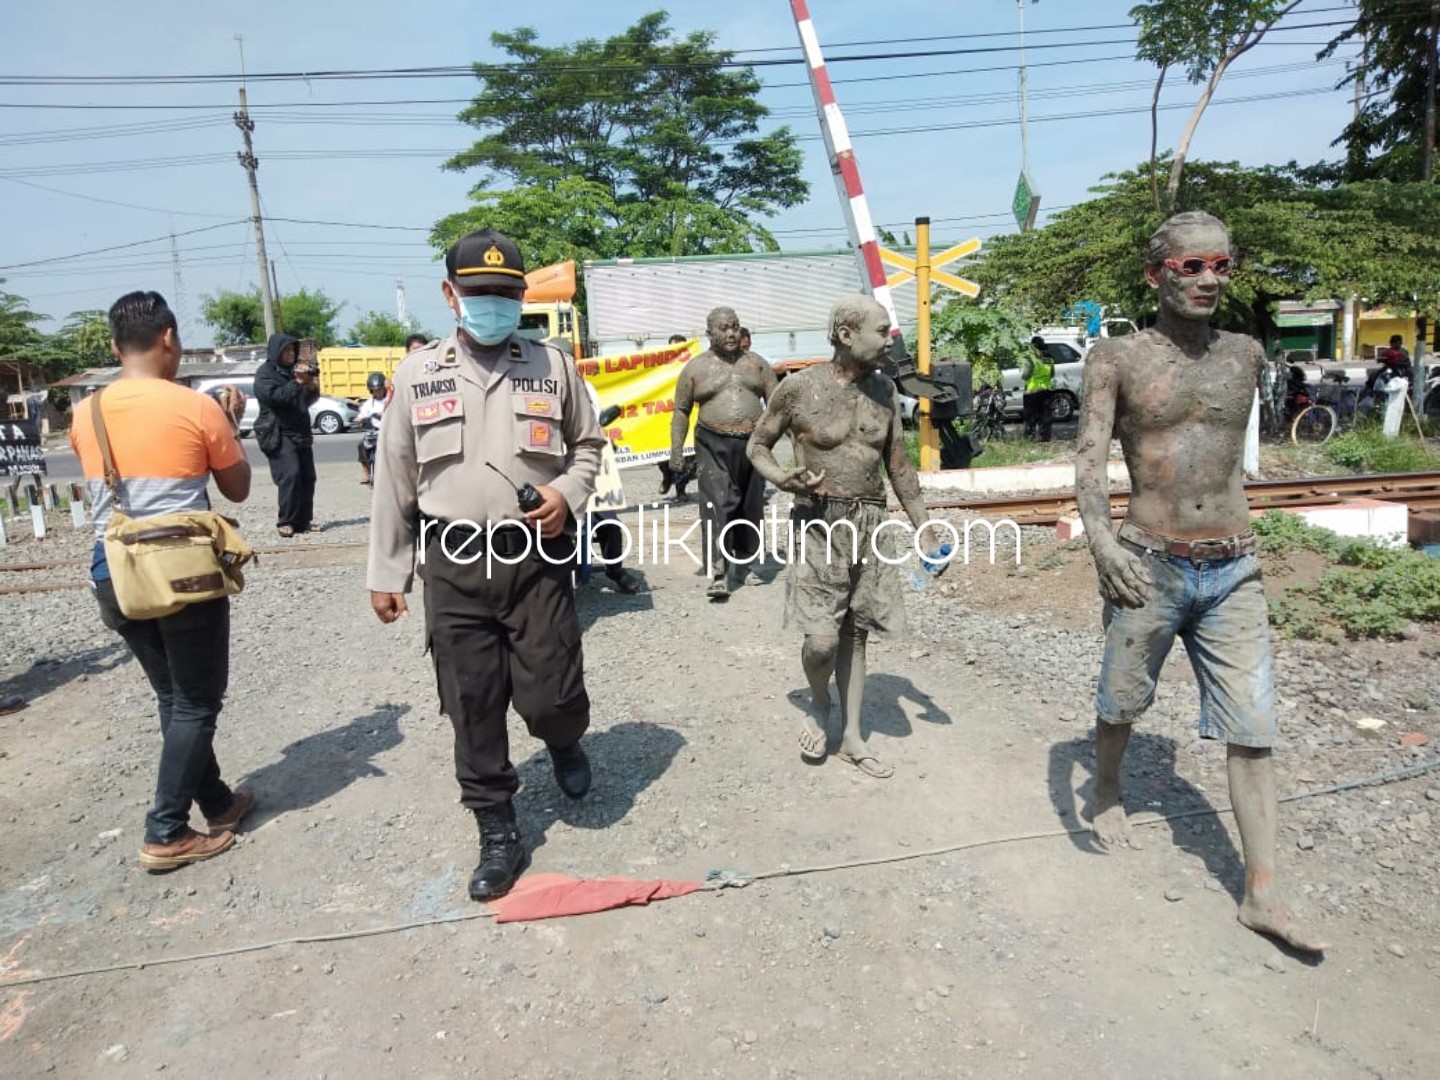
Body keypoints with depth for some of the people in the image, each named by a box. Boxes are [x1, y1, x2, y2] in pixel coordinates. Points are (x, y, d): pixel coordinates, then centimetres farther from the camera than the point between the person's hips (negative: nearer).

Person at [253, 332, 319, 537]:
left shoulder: (294, 370, 20)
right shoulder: (265, 373, -2)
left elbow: (309, 401, 18)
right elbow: (275, 396, -20)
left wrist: (311, 385, -1)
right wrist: (298, 382, -19)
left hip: (301, 433, 7)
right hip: (278, 434, -7)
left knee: (307, 477, 2)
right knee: (290, 475, -18)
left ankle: (304, 520, 7)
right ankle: (285, 522, -14)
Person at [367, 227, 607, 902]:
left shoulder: (552, 366, 4)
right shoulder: (417, 373, 5)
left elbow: (588, 444, 15)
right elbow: (394, 479, 8)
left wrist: (568, 492, -7)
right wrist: (385, 574, 8)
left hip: (536, 557, -1)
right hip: (454, 563, 1)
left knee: (549, 696, -3)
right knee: (472, 709, 7)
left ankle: (564, 738, 36)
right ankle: (498, 837, 24)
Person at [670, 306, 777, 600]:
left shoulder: (756, 363, 10)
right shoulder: (695, 368, 4)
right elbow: (681, 410, 8)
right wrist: (676, 450, 0)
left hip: (753, 443, 3)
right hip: (713, 445, -3)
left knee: (750, 507, 12)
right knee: (717, 505, -15)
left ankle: (743, 563, 32)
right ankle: (718, 575, -18)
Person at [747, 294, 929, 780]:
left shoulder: (884, 391, 6)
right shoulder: (800, 388, -9)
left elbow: (899, 465, 13)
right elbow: (757, 445, 2)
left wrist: (925, 530, 12)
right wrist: (783, 480, -20)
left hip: (871, 524, 5)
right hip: (820, 524, -4)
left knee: (855, 634, 12)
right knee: (822, 637, -10)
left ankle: (852, 736, 24)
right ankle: (819, 705, 23)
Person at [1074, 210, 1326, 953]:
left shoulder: (1246, 355, 8)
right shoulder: (1116, 360, -5)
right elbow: (1090, 459, -16)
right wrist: (1100, 534, -33)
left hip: (1234, 573, 4)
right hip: (1150, 569, -3)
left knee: (1252, 731, 2)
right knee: (1120, 704, 14)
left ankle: (1262, 894, 11)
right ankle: (1107, 795, 43)